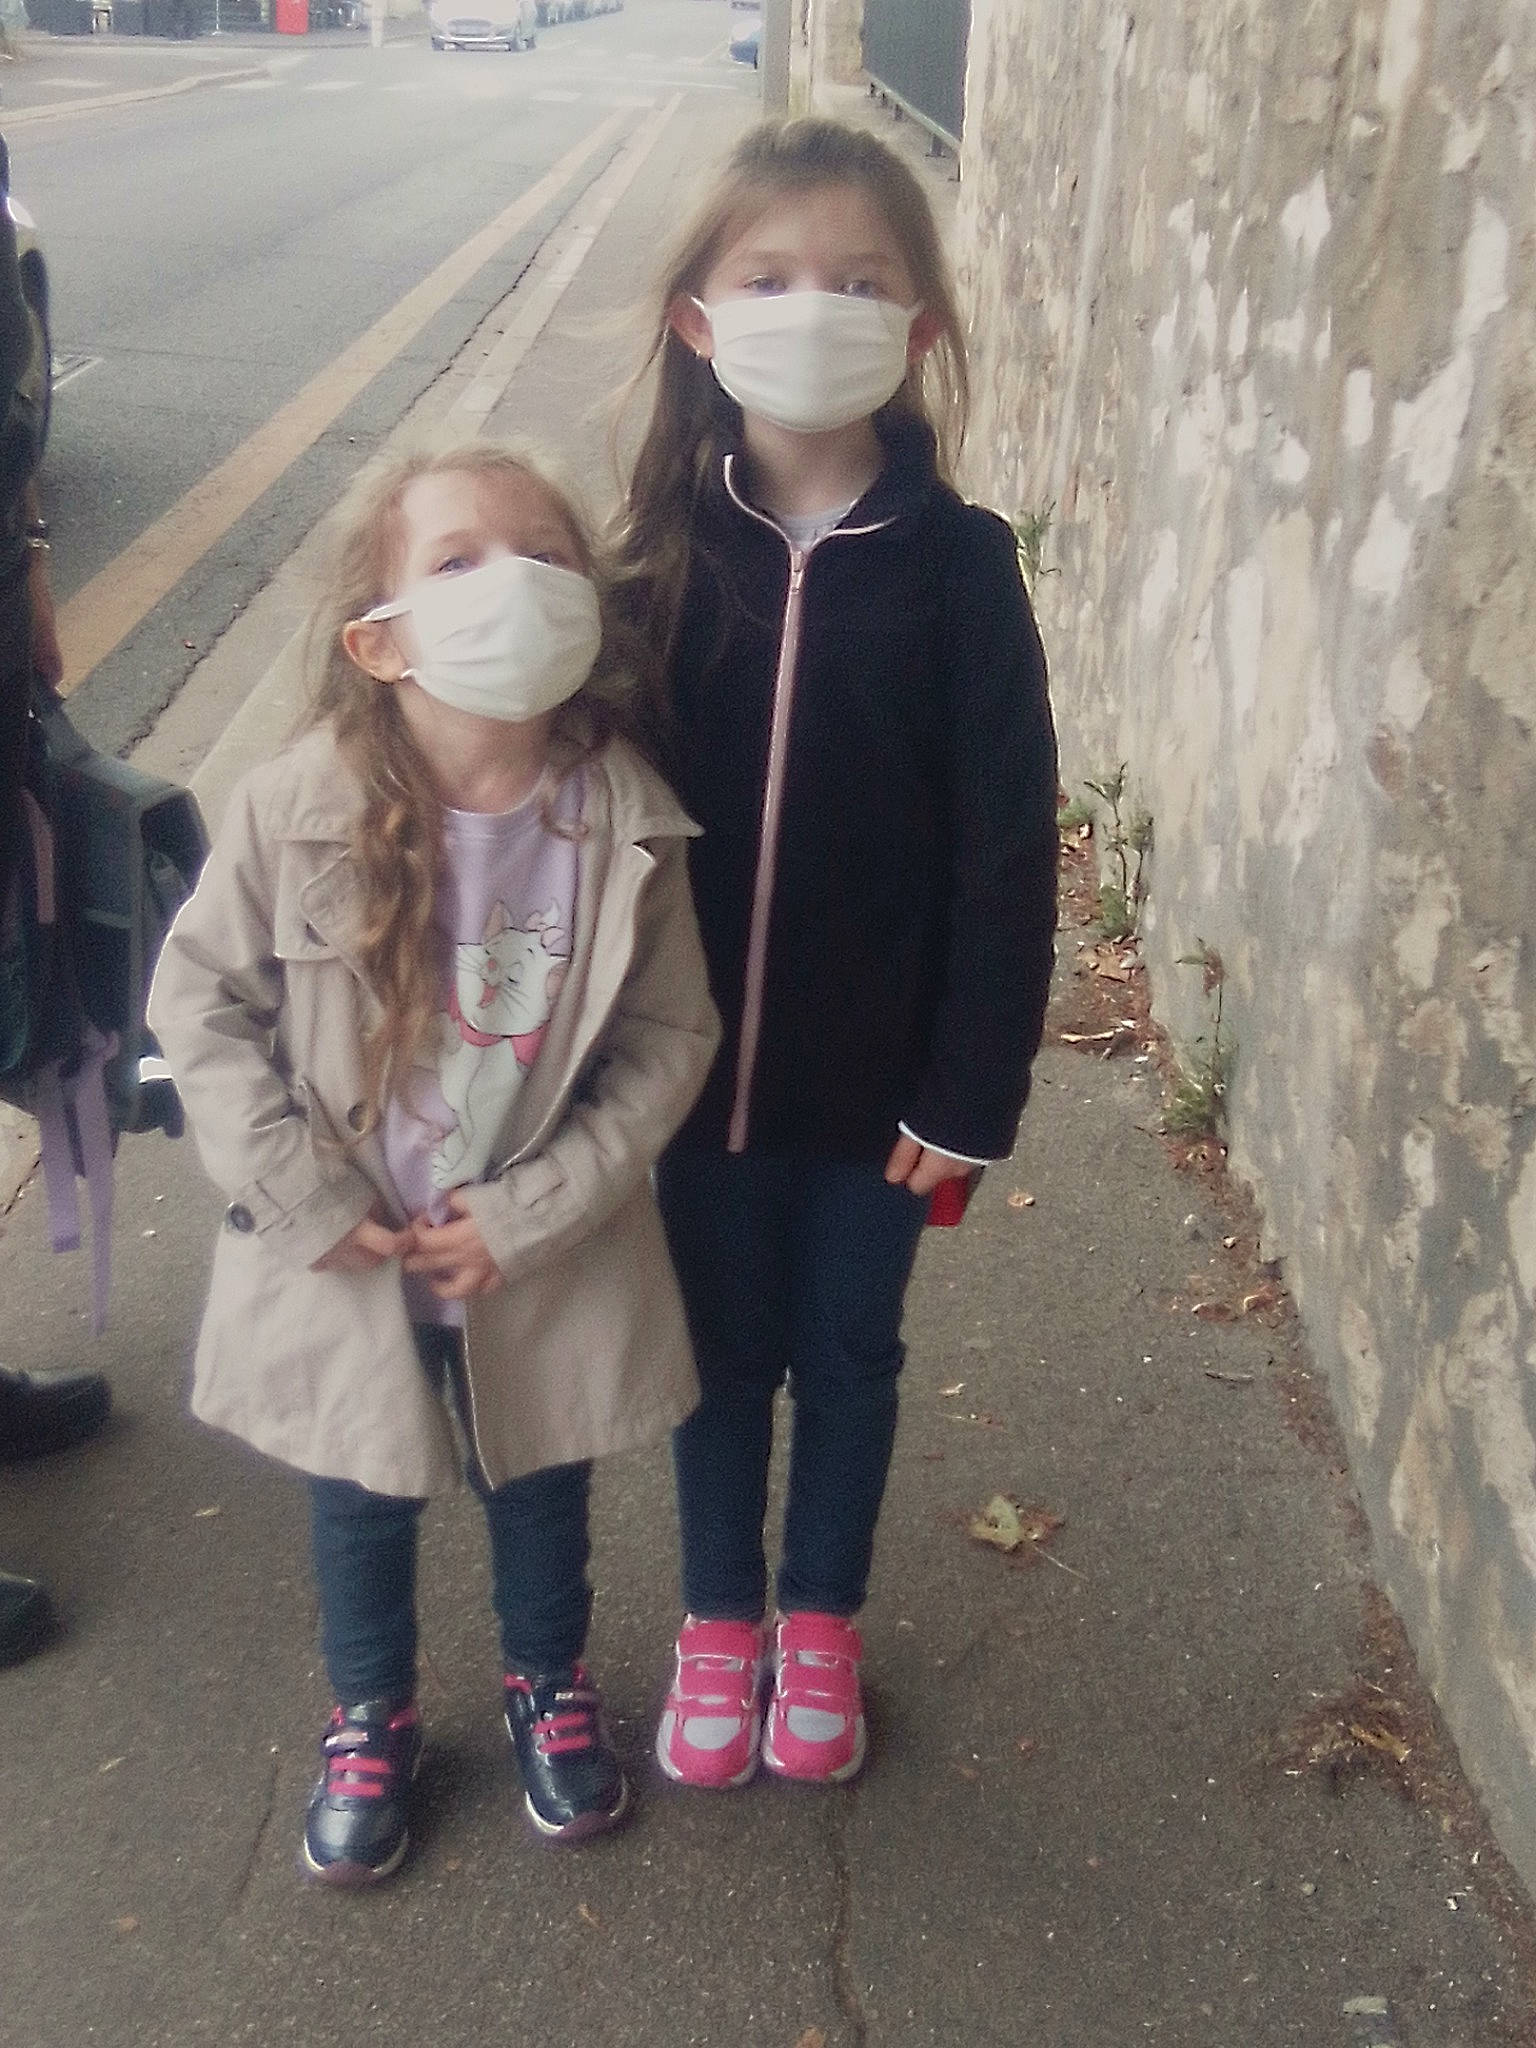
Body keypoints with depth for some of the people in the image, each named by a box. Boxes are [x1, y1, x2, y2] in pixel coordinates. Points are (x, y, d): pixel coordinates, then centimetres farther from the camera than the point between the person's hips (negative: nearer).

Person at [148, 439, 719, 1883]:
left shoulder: (626, 826, -18)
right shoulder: (295, 813, -20)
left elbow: (669, 1037, -11)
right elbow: (199, 1001, -9)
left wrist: (535, 1211, -17)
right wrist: (303, 1198, -14)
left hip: (543, 1260, 1)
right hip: (343, 1262, 0)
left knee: (541, 1489, 24)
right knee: (360, 1498, 23)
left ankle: (550, 1686, 53)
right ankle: (370, 1716, 50)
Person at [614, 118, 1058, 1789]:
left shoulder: (957, 566, -11)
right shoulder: (662, 552, -6)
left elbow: (1007, 850, -10)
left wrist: (971, 1091, -10)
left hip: (877, 1075, -1)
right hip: (704, 1059, 1)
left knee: (848, 1353, 17)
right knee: (724, 1348, 18)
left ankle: (821, 1622, 41)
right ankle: (718, 1618, 40)